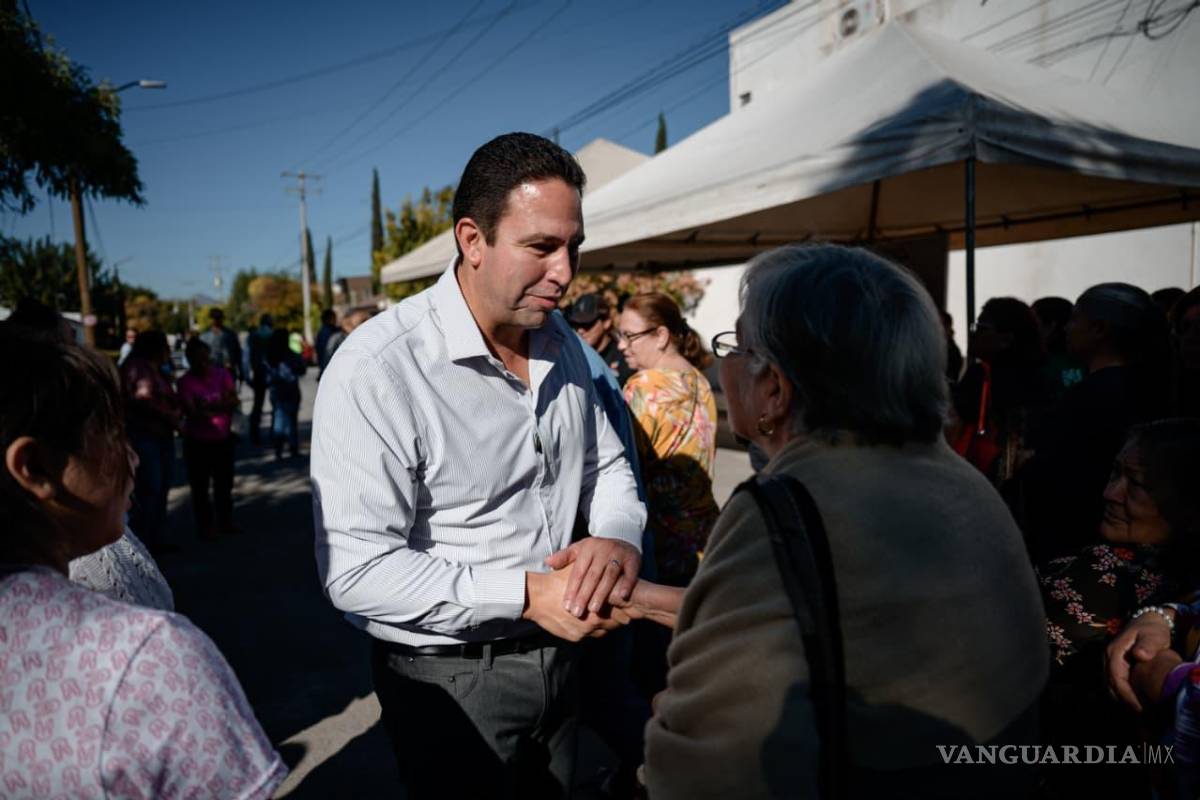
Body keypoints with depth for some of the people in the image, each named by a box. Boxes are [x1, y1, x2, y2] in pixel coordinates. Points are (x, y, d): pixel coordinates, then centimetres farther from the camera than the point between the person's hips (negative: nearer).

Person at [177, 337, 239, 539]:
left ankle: (225, 522, 27)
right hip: (198, 441, -3)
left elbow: (234, 400, -7)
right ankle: (205, 527, 14)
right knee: (200, 486, 4)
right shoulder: (186, 382, -9)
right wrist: (222, 406, -20)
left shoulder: (222, 374, 1)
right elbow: (192, 411, -16)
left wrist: (211, 405, -21)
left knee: (224, 483, 13)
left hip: (223, 438, 3)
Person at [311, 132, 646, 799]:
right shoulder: (377, 369, -25)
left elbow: (606, 464, 8)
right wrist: (524, 594, -27)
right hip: (450, 680, -6)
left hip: (557, 659, 7)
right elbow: (355, 570, -25)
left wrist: (619, 537, -14)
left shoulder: (562, 342, -1)